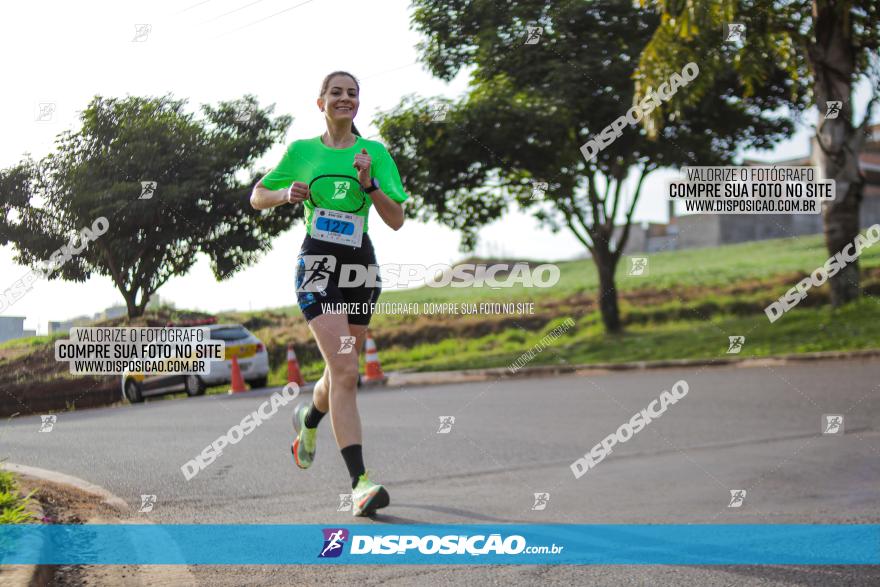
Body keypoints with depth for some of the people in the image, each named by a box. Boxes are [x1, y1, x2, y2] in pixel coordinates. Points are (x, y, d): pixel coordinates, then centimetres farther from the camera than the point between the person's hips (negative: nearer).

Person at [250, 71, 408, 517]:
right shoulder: (302, 151, 7)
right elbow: (257, 198, 16)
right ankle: (359, 482, -23)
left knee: (341, 372, 14)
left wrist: (369, 184, -14)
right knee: (345, 369, -18)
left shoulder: (374, 153, 7)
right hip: (317, 266, -3)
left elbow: (396, 220, 1)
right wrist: (286, 195, -5)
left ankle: (309, 418, 51)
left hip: (361, 266, 3)